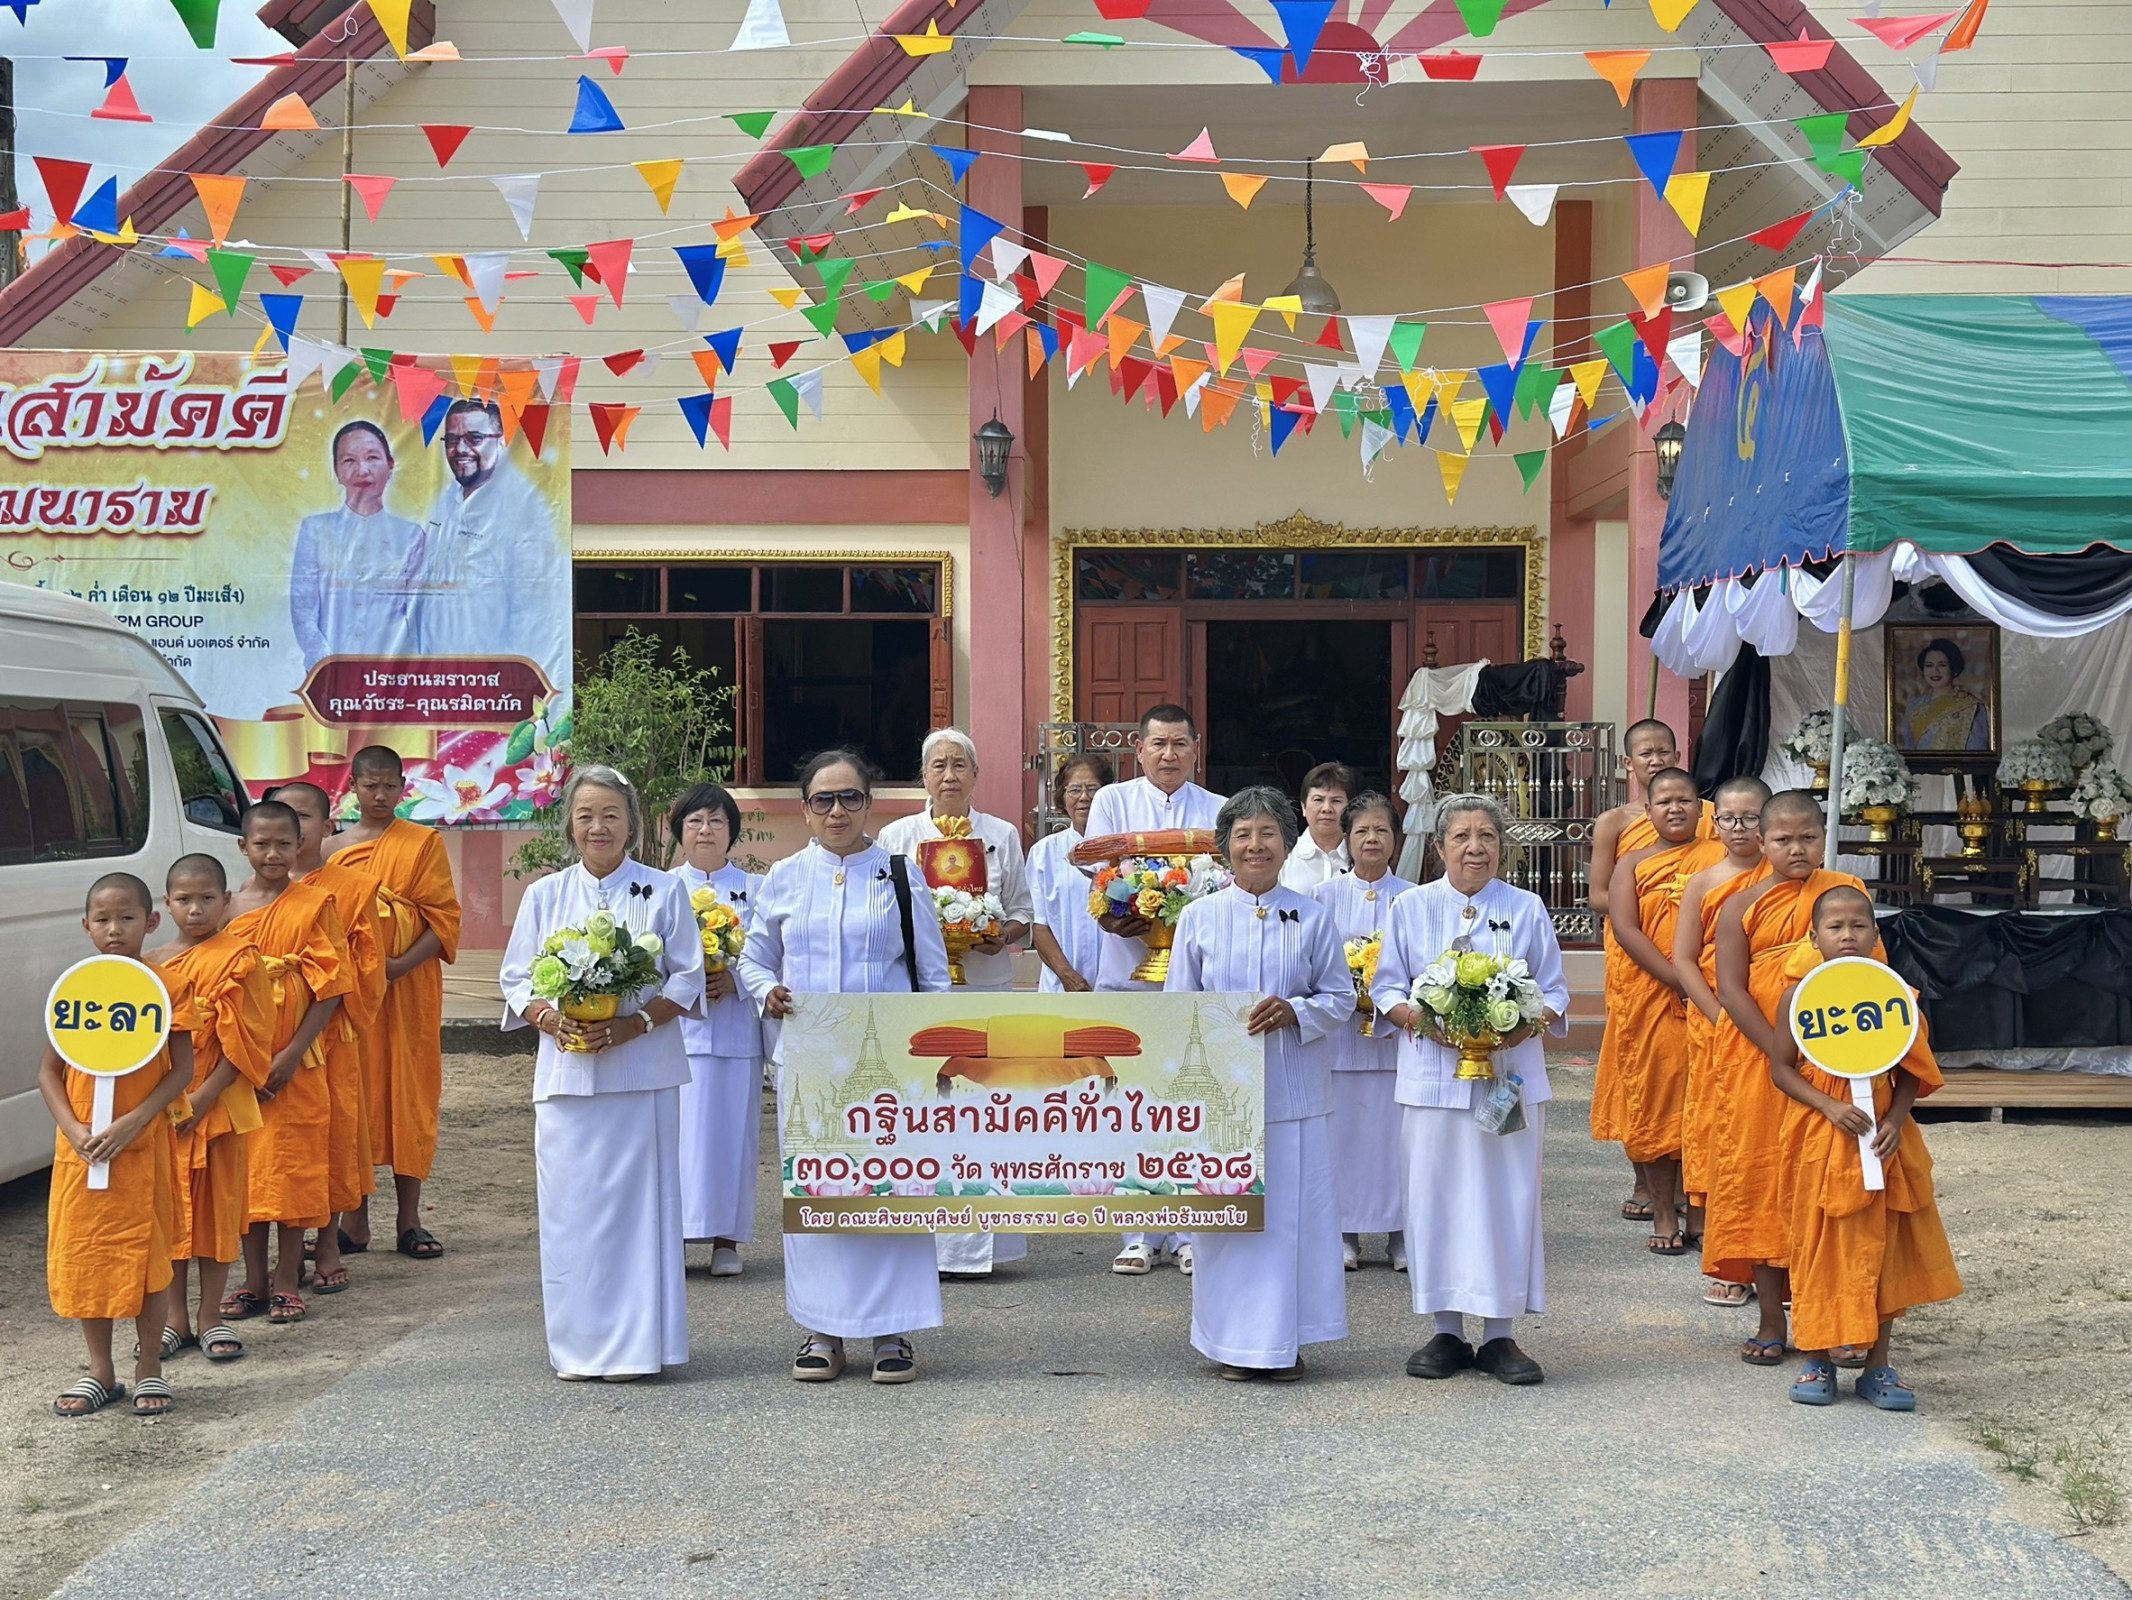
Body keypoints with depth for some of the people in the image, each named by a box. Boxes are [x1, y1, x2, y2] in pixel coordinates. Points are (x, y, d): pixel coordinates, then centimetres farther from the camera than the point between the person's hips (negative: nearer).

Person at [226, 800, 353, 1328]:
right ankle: (253, 1280, 18)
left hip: (294, 1062, -3)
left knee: (291, 1164, 0)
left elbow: (331, 987, -7)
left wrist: (292, 1053, -13)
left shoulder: (313, 905, -4)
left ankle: (287, 1280, 10)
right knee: (244, 1166, 8)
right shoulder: (228, 908, 6)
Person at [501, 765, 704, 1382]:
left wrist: (634, 1023, -13)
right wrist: (552, 1020, -10)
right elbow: (516, 980, 10)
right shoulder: (544, 895, 10)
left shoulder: (664, 892, 5)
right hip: (565, 1072, 2)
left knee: (637, 1202, -1)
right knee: (570, 1206, 1)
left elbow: (687, 982, 3)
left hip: (642, 1071, -1)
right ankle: (577, 1344, 9)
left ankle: (635, 1343, 6)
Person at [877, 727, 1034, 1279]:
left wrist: (1003, 936, -8)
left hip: (986, 988, 1)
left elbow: (1024, 910, 14)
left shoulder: (1002, 835, 13)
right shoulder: (896, 836, 10)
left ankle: (972, 1243, 2)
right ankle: (921, 1239, -1)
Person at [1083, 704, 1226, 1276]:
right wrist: (1110, 917, -21)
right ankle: (1139, 1235, 6)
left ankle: (1188, 1233, 9)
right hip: (1128, 972, -1)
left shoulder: (1218, 811, 12)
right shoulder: (1112, 801, 9)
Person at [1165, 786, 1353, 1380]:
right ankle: (1235, 1340, 11)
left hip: (1294, 1090, 0)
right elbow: (1177, 1006, 7)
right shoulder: (1199, 917, 5)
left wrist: (1293, 1012, -13)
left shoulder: (1313, 917, 5)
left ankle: (1286, 1339, 11)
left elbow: (1341, 999, 5)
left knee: (1293, 1210, 0)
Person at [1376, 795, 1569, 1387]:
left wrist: (1527, 1025, -13)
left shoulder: (1527, 909, 8)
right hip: (1434, 1077, 0)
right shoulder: (1411, 908, 7)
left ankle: (1499, 1334, 8)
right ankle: (1447, 1331, 11)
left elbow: (1554, 992, 8)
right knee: (1436, 1197, 0)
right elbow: (1386, 988, 6)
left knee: (1508, 1199, -1)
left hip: (1512, 1077, 0)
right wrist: (1420, 1020, -14)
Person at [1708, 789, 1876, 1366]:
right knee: (1761, 1182, 2)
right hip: (1756, 1056, 0)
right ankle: (1771, 1323, 11)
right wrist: (1782, 1053, -16)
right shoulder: (1742, 907, 1)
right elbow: (1731, 989, -6)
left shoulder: (1845, 892, 5)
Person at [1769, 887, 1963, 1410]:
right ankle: (1817, 1361, 18)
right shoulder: (1799, 996, -6)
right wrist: (1830, 1107, -17)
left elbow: (1911, 1074, 4)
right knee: (1819, 1246, 5)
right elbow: (1781, 1068, -5)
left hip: (1881, 1138, 2)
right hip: (1818, 1139, -2)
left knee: (1881, 1249, 6)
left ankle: (1877, 1366, 17)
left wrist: (1895, 1121, -12)